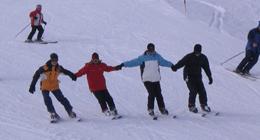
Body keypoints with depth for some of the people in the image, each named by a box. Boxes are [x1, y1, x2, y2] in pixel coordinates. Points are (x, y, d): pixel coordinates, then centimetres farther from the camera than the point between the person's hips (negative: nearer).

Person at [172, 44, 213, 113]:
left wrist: (210, 77, 14)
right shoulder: (189, 57, -12)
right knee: (193, 91, -15)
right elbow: (181, 62, -22)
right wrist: (175, 67, -40)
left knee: (202, 91, -4)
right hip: (189, 77, -4)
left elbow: (207, 68, 12)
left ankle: (204, 105, 12)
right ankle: (191, 106, 1)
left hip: (198, 77, 4)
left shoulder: (203, 58, 3)